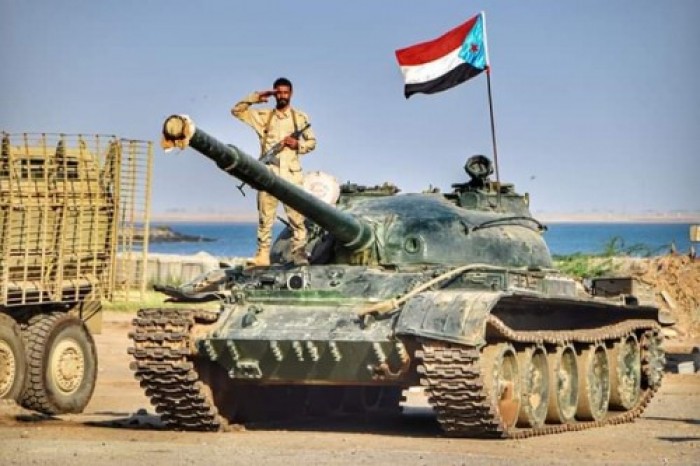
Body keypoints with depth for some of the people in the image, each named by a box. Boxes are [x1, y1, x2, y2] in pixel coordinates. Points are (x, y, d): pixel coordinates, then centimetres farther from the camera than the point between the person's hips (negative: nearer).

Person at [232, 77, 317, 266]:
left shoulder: (300, 117, 11)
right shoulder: (263, 116, 12)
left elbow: (312, 142, 14)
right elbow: (236, 110, 11)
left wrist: (298, 144, -5)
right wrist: (255, 98, 4)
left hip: (291, 174, -1)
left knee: (296, 217, -8)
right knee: (265, 218, -1)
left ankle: (299, 254, -8)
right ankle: (263, 255, 0)